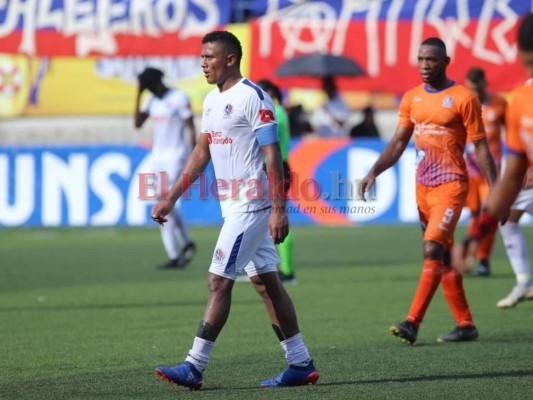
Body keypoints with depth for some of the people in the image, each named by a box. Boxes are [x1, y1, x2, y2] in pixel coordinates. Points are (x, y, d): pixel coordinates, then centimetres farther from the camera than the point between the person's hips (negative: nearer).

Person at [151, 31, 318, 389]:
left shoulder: (253, 97, -14)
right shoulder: (212, 100, 13)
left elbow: (272, 156, -17)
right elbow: (202, 152, 20)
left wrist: (279, 210, -22)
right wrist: (172, 198, 17)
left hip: (251, 204, -9)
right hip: (234, 205, 9)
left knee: (219, 282, -9)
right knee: (267, 282, 10)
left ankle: (194, 367, -6)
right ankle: (301, 364, 14)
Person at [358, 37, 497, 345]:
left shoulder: (463, 98, -7)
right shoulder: (412, 99, 10)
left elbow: (480, 146, -6)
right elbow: (399, 142, 14)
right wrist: (374, 172, 1)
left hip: (451, 184, -7)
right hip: (423, 186, 7)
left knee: (433, 249, -17)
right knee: (445, 257, 8)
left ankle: (413, 323, -22)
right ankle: (466, 325, 14)